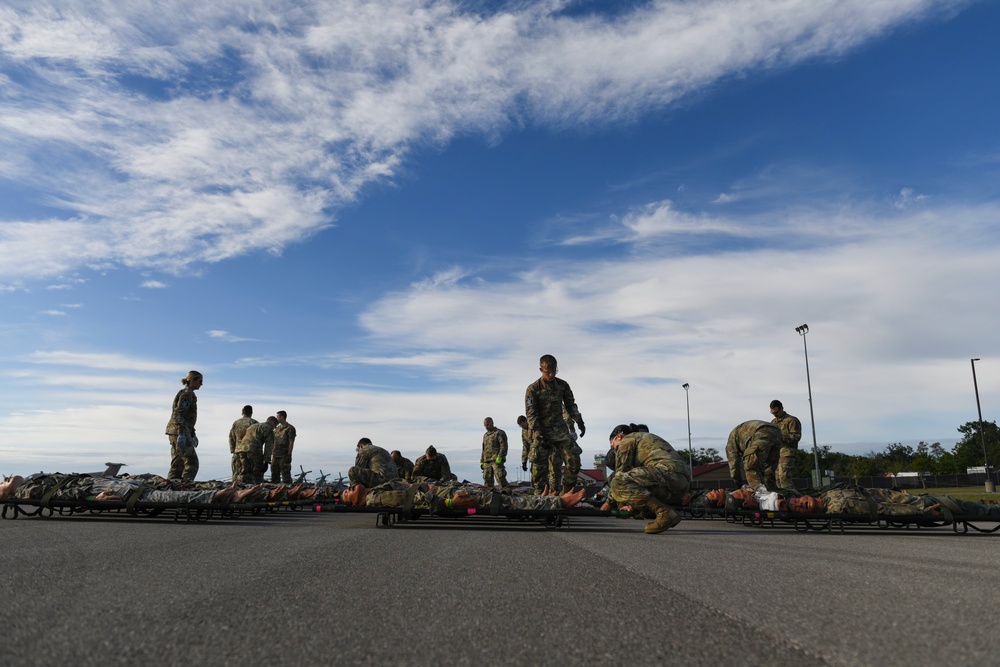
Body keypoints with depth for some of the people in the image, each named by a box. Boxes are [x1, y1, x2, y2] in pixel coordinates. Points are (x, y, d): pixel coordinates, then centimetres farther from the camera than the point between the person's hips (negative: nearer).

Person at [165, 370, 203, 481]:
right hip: (179, 431, -10)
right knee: (191, 462, -12)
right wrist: (181, 434, -26)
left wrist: (193, 434, 30)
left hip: (175, 432, 10)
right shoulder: (187, 393, -9)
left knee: (178, 464, 9)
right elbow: (177, 414, -19)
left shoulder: (189, 394, 21)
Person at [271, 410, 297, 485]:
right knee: (274, 474, 9)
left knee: (285, 474, -7)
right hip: (275, 455, 7)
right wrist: (272, 455, 14)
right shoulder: (277, 428, 17)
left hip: (284, 456, -7)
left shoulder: (290, 428, -5)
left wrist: (289, 455, -16)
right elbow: (273, 442, 19)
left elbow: (291, 442, -10)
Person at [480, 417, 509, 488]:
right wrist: (481, 461, 19)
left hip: (497, 461, -7)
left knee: (500, 477, -15)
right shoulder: (485, 435, 23)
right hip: (487, 461, 7)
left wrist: (499, 457, -20)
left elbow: (503, 446, -9)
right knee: (487, 479, 4)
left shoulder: (499, 433, 1)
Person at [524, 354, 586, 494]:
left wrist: (579, 421, 2)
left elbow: (570, 405, 15)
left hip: (560, 428, 4)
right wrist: (539, 435, -18)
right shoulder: (533, 389, -8)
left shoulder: (562, 385, 6)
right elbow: (531, 414, -10)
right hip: (543, 430, -4)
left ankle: (568, 490, 5)